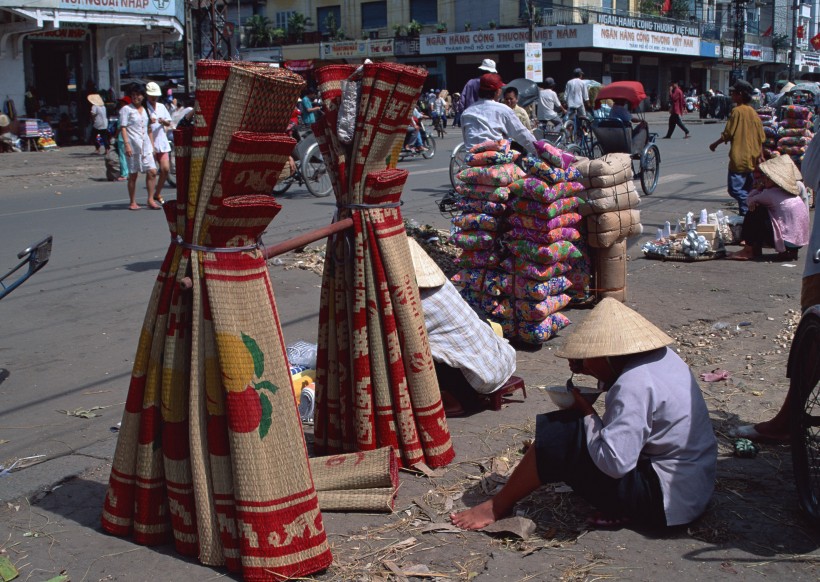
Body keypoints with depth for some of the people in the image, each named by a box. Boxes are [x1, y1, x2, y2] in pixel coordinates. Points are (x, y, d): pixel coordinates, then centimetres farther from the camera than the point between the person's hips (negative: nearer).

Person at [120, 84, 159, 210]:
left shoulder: (145, 110, 17)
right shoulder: (126, 109, 0)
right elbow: (123, 128, -6)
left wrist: (152, 145, 16)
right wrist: (127, 145, -15)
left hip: (146, 146, 5)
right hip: (133, 146, -5)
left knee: (152, 172, -5)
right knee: (133, 175, 1)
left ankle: (151, 200, 2)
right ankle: (133, 202, 8)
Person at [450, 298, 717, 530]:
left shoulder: (635, 385, -25)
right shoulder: (661, 356, 3)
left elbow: (614, 463, -31)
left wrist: (587, 413, -15)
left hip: (666, 499, -10)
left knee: (557, 436, -11)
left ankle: (498, 508, 5)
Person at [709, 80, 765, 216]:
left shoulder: (737, 111, -11)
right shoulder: (753, 112, 11)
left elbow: (728, 134, -12)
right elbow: (761, 138, 12)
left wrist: (715, 143, 4)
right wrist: (760, 155, 18)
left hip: (739, 159, -8)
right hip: (752, 160, 8)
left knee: (735, 189, -8)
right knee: (747, 190, 14)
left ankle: (746, 212, -20)